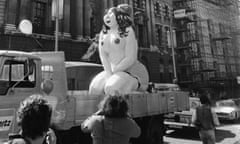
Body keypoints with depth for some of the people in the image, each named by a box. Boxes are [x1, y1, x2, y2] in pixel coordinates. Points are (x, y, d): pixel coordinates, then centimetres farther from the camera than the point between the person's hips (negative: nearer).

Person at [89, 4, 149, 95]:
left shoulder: (127, 31, -7)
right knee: (95, 88, -18)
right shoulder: (103, 33, 11)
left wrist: (112, 73, -14)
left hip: (132, 73, -5)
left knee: (111, 88, -29)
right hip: (115, 72, 6)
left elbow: (131, 59, -14)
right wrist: (109, 74, -13)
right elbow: (103, 55, 2)